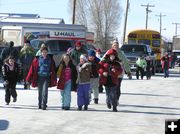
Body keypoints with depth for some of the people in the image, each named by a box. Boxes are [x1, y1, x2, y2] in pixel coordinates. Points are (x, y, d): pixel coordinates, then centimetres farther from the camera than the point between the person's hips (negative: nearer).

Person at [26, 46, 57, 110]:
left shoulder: (50, 60, 5)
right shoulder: (37, 59, 3)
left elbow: (53, 70, 8)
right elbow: (33, 68, 3)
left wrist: (54, 79, 5)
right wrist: (29, 78, 1)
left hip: (47, 77, -1)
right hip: (39, 77, 1)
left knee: (45, 91, -13)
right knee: (40, 91, 9)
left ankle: (44, 105, -12)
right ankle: (40, 104, 21)